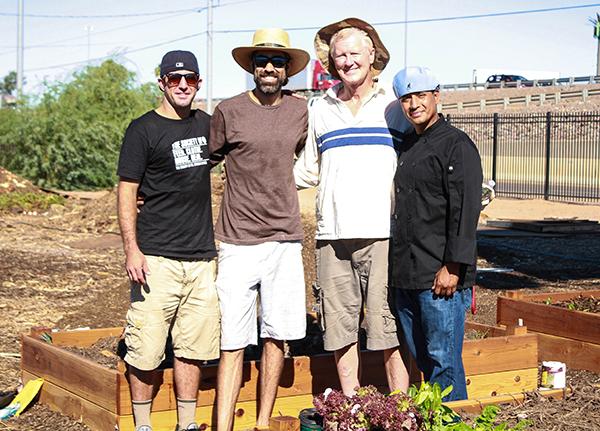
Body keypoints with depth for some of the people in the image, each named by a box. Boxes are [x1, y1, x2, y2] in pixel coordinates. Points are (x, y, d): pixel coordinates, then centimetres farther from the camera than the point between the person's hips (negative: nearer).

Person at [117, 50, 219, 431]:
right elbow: (127, 191, -5)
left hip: (202, 256, 5)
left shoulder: (206, 124, 14)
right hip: (157, 257, -5)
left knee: (194, 346, 8)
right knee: (147, 348, -4)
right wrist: (131, 249, -13)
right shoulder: (144, 130, -2)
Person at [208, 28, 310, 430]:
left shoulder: (301, 111, 8)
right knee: (233, 342, -4)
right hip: (238, 242, -3)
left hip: (286, 240, 3)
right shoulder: (228, 112, -2)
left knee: (276, 336, 7)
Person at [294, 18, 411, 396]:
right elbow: (307, 172, 21)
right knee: (340, 329, 6)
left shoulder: (395, 107, 8)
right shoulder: (320, 112, 15)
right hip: (333, 237, 3)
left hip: (383, 235, -3)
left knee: (389, 327, -4)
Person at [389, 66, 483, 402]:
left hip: (442, 277, -8)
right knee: (421, 358, 14)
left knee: (444, 361, -4)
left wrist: (453, 267, -19)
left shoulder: (457, 145, -7)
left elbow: (466, 210, -14)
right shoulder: (407, 147, 18)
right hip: (406, 275, 8)